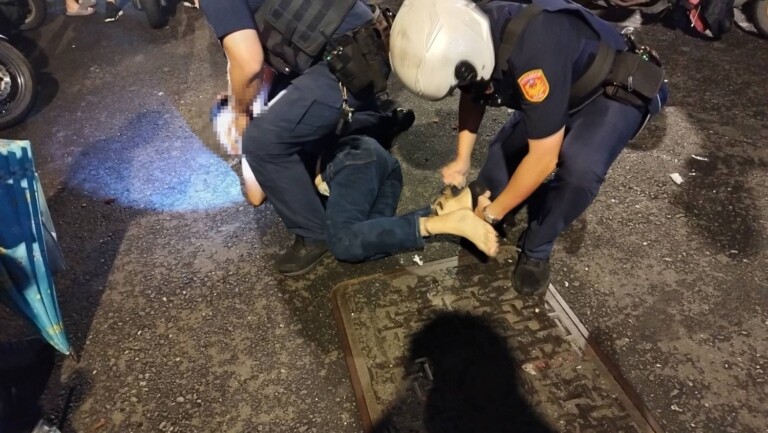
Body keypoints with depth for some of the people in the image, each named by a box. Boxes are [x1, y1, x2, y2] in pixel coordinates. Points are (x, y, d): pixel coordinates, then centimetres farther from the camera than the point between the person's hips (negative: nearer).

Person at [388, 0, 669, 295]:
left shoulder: (533, 52, -43)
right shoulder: (468, 34, -20)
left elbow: (543, 159, -35)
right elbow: (472, 95, 3)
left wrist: (492, 213, -22)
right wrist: (462, 159, -5)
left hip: (618, 91, -7)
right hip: (567, 89, 7)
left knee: (581, 169, -29)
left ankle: (535, 250, -7)